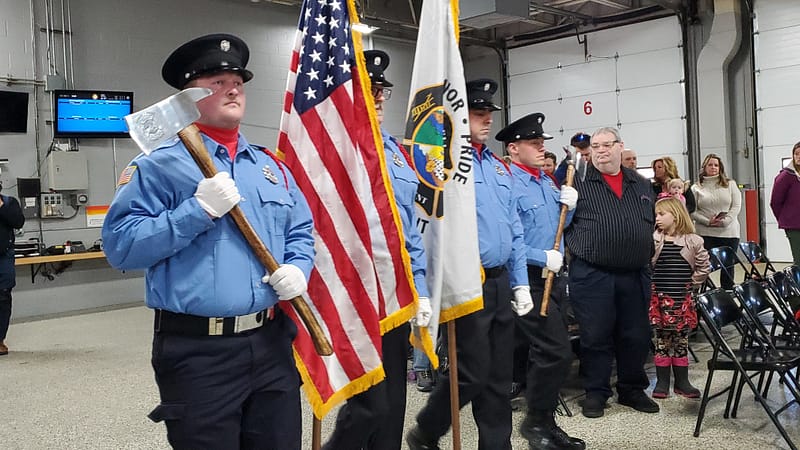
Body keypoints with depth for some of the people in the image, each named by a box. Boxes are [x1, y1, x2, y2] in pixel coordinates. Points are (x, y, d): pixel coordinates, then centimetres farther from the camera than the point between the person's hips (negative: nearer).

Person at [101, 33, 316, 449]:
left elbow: (301, 232, 16)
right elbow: (120, 245, -12)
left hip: (272, 343, 5)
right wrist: (198, 210, -19)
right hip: (197, 353, -5)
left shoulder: (271, 166, 13)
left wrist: (297, 268, -5)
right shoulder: (159, 165, -4)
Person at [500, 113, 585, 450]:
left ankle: (539, 417, 36)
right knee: (557, 351, -11)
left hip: (548, 278, 9)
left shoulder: (547, 181, 13)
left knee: (540, 348, 19)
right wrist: (543, 258, -18)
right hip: (527, 279, -9)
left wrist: (568, 206, 2)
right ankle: (539, 422, 7)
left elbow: (557, 227, 21)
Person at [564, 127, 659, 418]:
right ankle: (595, 392, 17)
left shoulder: (642, 185, 14)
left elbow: (656, 221, 20)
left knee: (636, 335, 12)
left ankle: (632, 389, 29)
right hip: (591, 275, -4)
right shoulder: (578, 183, 0)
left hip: (635, 274, 4)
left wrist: (648, 254, 13)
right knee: (595, 336, 3)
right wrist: (578, 249, -15)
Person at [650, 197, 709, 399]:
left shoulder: (693, 241, -1)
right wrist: (650, 286, -4)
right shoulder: (653, 240, -1)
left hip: (683, 299, 0)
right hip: (659, 298, 0)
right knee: (662, 340, 5)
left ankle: (682, 382, 20)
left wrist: (693, 285, 3)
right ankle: (662, 382, 14)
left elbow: (703, 267, 7)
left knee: (681, 340, 9)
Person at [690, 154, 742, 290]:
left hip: (728, 232, 2)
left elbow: (736, 206, 3)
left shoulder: (730, 184, 10)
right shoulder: (696, 188, 5)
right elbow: (692, 211, -1)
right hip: (705, 233, -2)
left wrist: (725, 221, -12)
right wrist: (708, 222, -15)